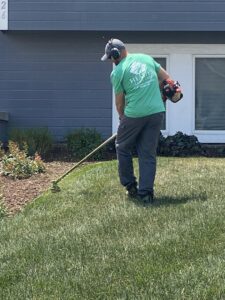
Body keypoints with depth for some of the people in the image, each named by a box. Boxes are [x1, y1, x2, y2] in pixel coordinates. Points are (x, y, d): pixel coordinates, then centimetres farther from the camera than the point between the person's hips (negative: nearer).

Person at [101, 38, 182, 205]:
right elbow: (166, 78, 17)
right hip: (157, 112, 4)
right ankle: (146, 193, 6)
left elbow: (120, 104, 5)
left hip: (135, 114, -4)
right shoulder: (146, 58, 11)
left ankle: (130, 186, 23)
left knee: (123, 147, 19)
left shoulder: (117, 72, -1)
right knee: (148, 154, 10)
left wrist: (123, 119, 22)